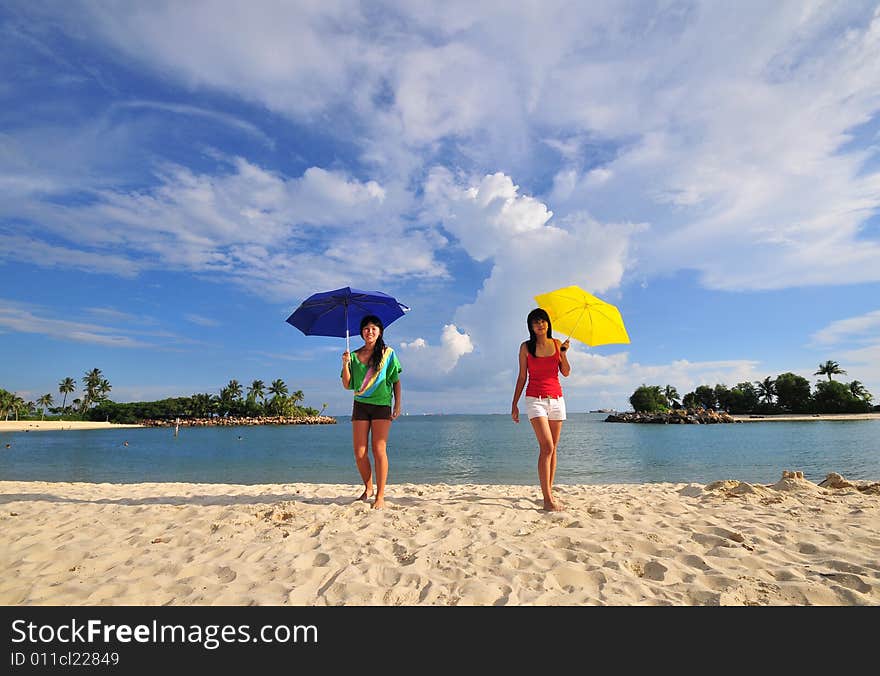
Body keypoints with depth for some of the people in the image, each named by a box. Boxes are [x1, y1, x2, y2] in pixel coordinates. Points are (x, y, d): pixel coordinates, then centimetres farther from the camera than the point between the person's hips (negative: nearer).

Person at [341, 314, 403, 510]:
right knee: (359, 453, 1)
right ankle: (368, 488, 24)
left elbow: (396, 381, 4)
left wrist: (398, 404, -4)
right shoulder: (354, 356, 8)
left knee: (379, 450, -6)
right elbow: (347, 385, 4)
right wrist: (345, 364, -10)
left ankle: (380, 496, 2)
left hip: (382, 405, -2)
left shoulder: (388, 353, 4)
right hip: (360, 406, 2)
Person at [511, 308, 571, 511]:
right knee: (546, 447, -15)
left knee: (553, 449, 6)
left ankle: (549, 493, 16)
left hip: (556, 399, 4)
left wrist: (563, 353, -10)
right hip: (535, 399, -4)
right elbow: (522, 377, 3)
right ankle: (547, 499, -12)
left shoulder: (556, 344, 9)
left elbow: (566, 373, 4)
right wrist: (514, 403, 1)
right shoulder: (526, 347, 1)